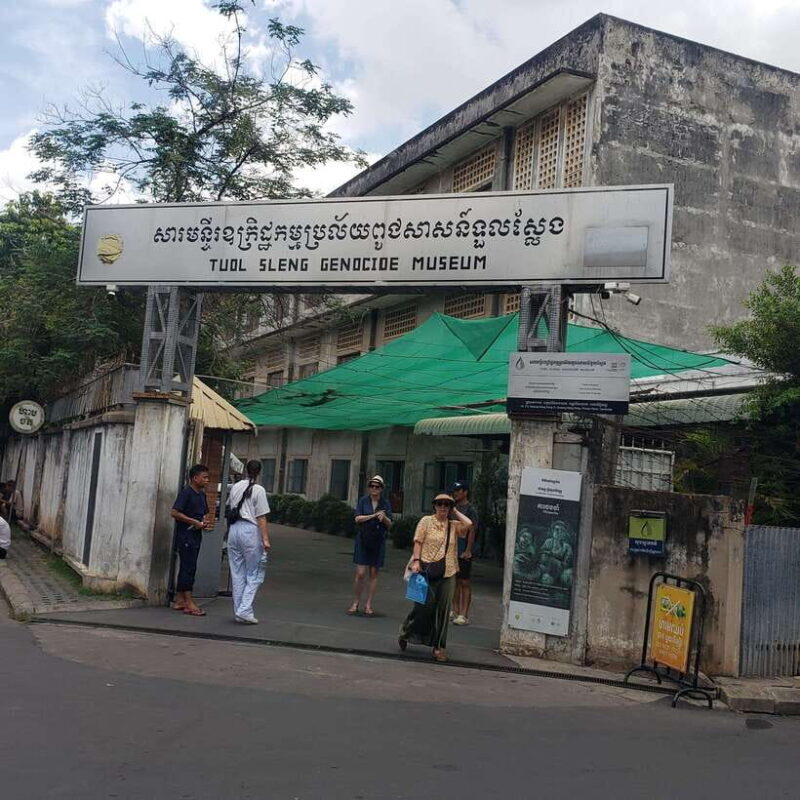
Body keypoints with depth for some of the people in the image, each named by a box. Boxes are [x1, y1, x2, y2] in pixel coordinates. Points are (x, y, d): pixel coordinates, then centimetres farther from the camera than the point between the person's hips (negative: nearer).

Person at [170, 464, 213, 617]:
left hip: (196, 535, 9)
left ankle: (179, 600, 18)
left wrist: (206, 522, 5)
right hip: (185, 535, -9)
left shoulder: (202, 494, 15)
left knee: (186, 568, 12)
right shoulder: (186, 492, -11)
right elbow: (174, 512, -20)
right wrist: (195, 522, -18)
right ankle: (189, 603, -6)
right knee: (189, 568, -8)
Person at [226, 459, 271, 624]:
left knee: (237, 574, 10)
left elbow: (229, 506, 22)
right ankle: (245, 611, -7)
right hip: (250, 530, -6)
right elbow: (261, 518, -10)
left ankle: (238, 612, 14)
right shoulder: (259, 490, -7)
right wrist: (265, 539, -10)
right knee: (254, 575, 2)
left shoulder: (235, 487, 10)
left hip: (234, 529, 6)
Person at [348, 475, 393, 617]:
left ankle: (368, 605, 12)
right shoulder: (363, 501, 3)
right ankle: (356, 603, 8)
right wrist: (373, 515, -15)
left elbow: (389, 524, 3)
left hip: (378, 541, 1)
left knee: (374, 574, 4)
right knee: (360, 574, -5)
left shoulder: (385, 503, 5)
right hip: (363, 540, -1)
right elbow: (357, 518, -6)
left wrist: (384, 517, -17)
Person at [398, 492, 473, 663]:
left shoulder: (454, 525, 9)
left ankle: (438, 646, 13)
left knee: (443, 610, 3)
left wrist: (456, 512, 2)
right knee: (424, 605, -2)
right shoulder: (426, 521, 4)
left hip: (447, 572, 3)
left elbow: (469, 524, -10)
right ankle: (405, 633, 23)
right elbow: (418, 542, -1)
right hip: (427, 569, -3)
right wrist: (416, 561, -11)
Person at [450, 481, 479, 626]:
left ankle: (464, 615, -3)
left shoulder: (470, 509, -8)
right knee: (454, 581, 12)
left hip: (464, 553, -7)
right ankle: (455, 611, 20)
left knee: (465, 583, -4)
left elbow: (472, 531, -12)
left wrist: (468, 551, -17)